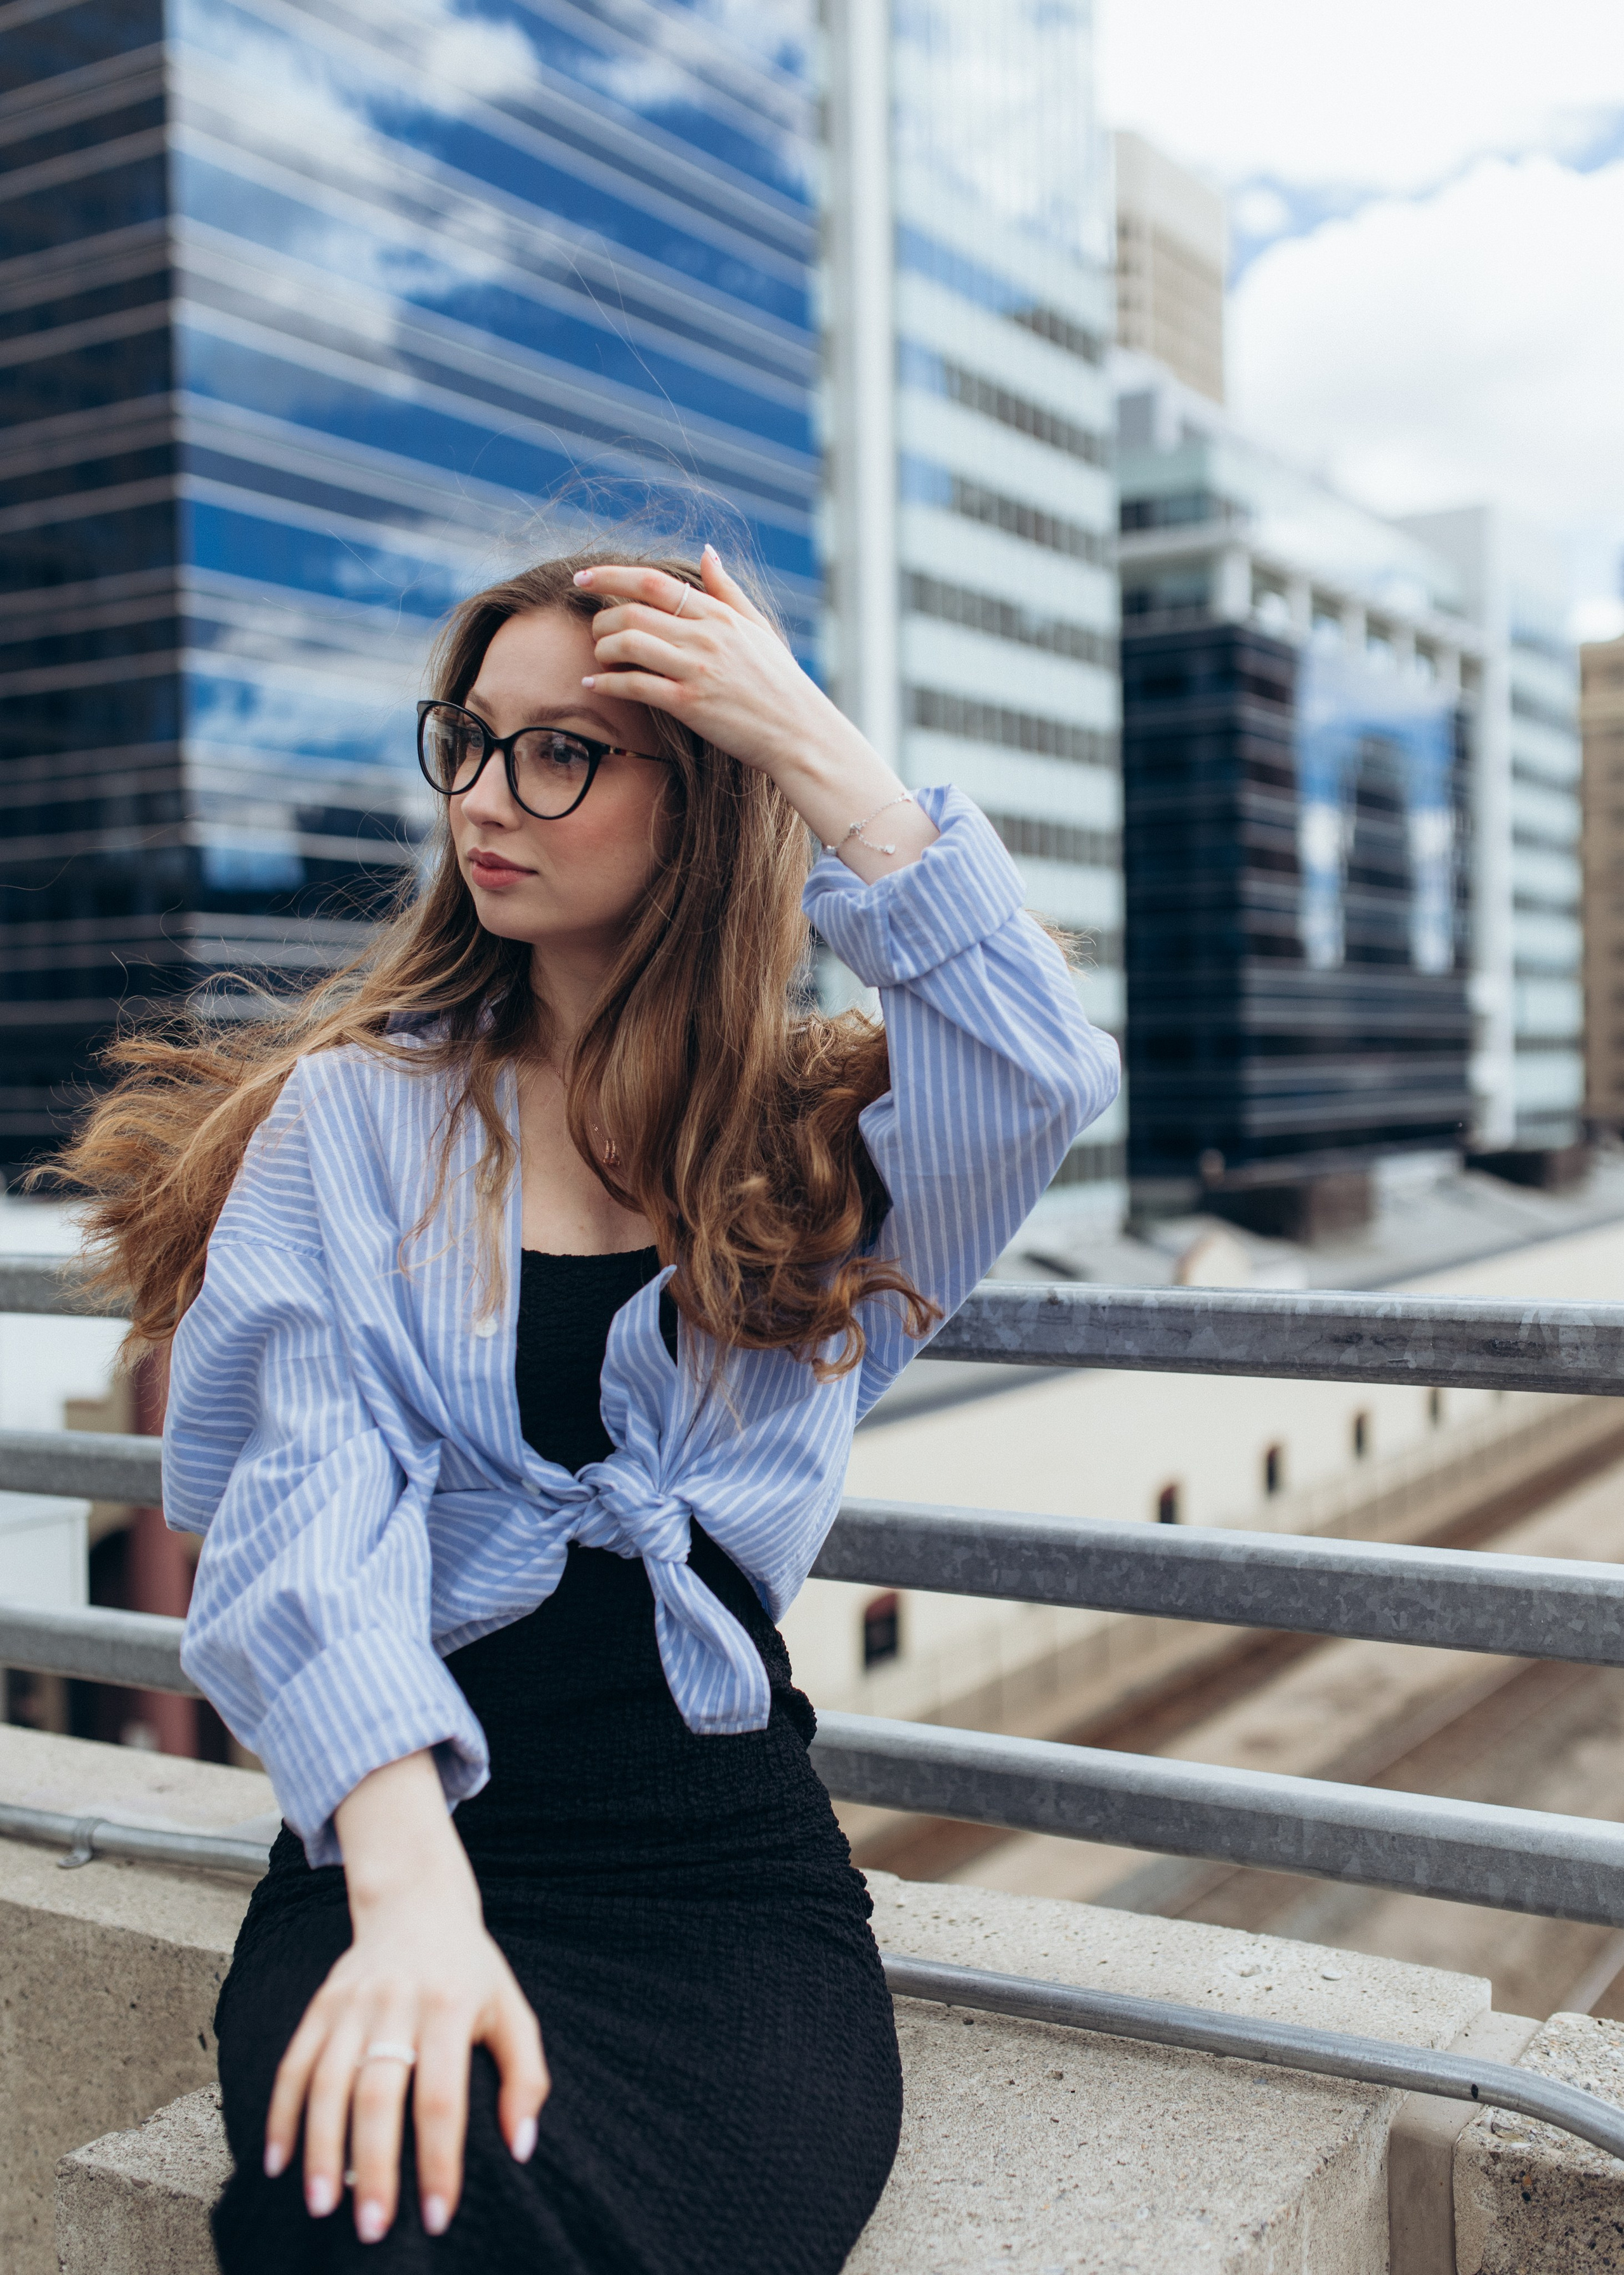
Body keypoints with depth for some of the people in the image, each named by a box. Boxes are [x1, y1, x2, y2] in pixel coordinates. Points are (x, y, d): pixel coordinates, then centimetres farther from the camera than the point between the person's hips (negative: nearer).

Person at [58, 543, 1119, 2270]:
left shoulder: (824, 1137, 11)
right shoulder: (351, 1114, 7)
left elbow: (1043, 1077, -13)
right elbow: (310, 1506, -8)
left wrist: (816, 750, -7)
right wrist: (407, 1885, -24)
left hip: (730, 1853, 1)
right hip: (399, 1836, 0)